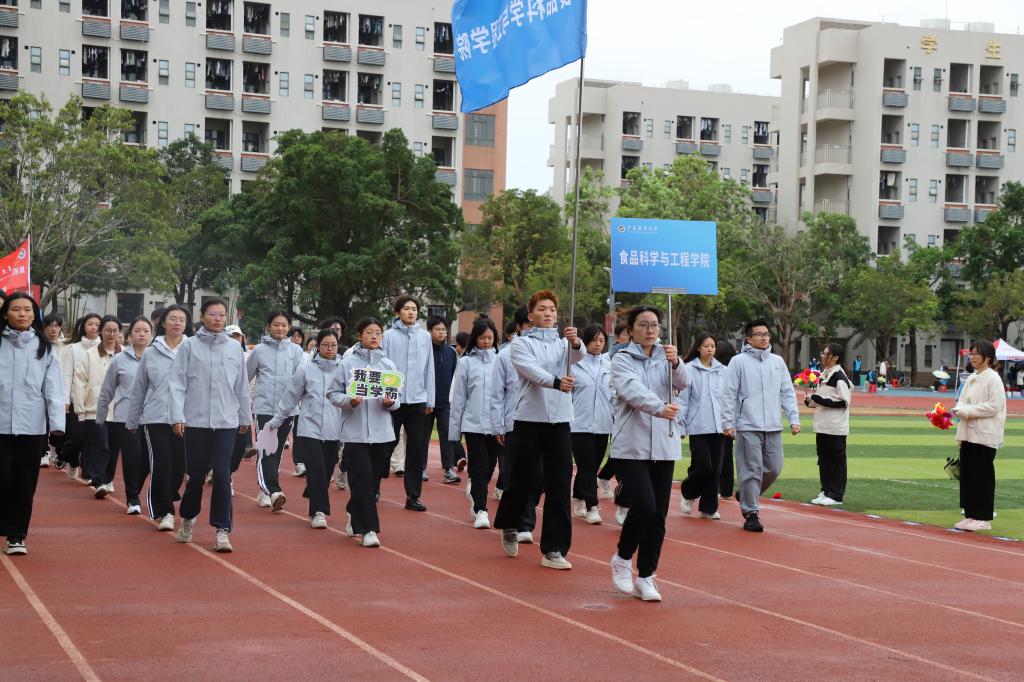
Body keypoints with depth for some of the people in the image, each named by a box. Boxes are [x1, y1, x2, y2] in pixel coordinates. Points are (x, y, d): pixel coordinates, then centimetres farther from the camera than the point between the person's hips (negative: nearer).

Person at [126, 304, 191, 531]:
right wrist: (132, 421, 16)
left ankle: (165, 502, 28)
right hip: (156, 418, 0)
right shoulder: (151, 354, 7)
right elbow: (138, 390, 13)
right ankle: (164, 511, 2)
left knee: (179, 465, 4)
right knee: (161, 463, -8)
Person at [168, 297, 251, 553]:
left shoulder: (234, 348, 7)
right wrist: (178, 416, -10)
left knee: (222, 477, -4)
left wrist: (245, 417, 18)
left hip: (226, 422, 1)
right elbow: (177, 383, -3)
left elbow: (241, 387, 14)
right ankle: (188, 517, 32)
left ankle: (222, 529, 1)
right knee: (195, 475, 8)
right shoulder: (189, 346, 0)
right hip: (196, 421, -1)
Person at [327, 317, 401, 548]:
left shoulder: (388, 365, 9)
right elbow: (333, 393, 1)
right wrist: (349, 401, -16)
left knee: (373, 480, 10)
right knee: (363, 481, -8)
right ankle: (368, 529, -6)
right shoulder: (348, 363, 0)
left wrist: (391, 402, -11)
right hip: (355, 431, -4)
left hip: (382, 432, 4)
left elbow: (399, 398, 11)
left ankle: (354, 515, 32)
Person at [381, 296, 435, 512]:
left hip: (418, 400, 2)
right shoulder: (389, 336, 0)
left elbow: (429, 369, 10)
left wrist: (430, 400, 7)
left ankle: (413, 495, 6)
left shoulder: (425, 337, 8)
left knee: (417, 449, 1)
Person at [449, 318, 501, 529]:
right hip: (473, 423, -2)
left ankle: (474, 492, 37)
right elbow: (458, 397, 4)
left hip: (497, 424, 2)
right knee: (480, 466, -6)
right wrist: (454, 429, 3)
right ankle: (480, 510, -2)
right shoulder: (466, 362, 1)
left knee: (490, 466, 11)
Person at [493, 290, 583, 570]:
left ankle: (553, 549, 1)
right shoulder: (521, 343, 1)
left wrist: (575, 342, -36)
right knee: (522, 481, 7)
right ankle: (508, 526, 35)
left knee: (559, 487, -2)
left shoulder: (563, 343, 11)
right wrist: (555, 382, -38)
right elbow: (531, 369, -18)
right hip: (529, 419, -3)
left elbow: (577, 357, -12)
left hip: (559, 421, 3)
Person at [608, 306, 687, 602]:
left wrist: (675, 363, -29)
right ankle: (622, 558, 9)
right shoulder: (622, 360, -2)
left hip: (664, 446, 4)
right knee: (644, 505, -16)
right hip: (632, 445, -4)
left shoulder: (666, 357, 10)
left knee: (659, 513, 3)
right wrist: (660, 408, -38)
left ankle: (645, 578, 13)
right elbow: (633, 390, -20)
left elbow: (681, 383, -8)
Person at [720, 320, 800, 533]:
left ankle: (747, 497, 28)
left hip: (773, 427, 5)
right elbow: (729, 394, -2)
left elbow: (788, 393, 15)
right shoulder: (739, 362, -1)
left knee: (774, 468, 6)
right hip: (748, 427, -5)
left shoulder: (777, 362, 13)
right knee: (752, 471, -5)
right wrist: (728, 423, -8)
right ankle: (751, 513, 4)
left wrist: (794, 418, 6)